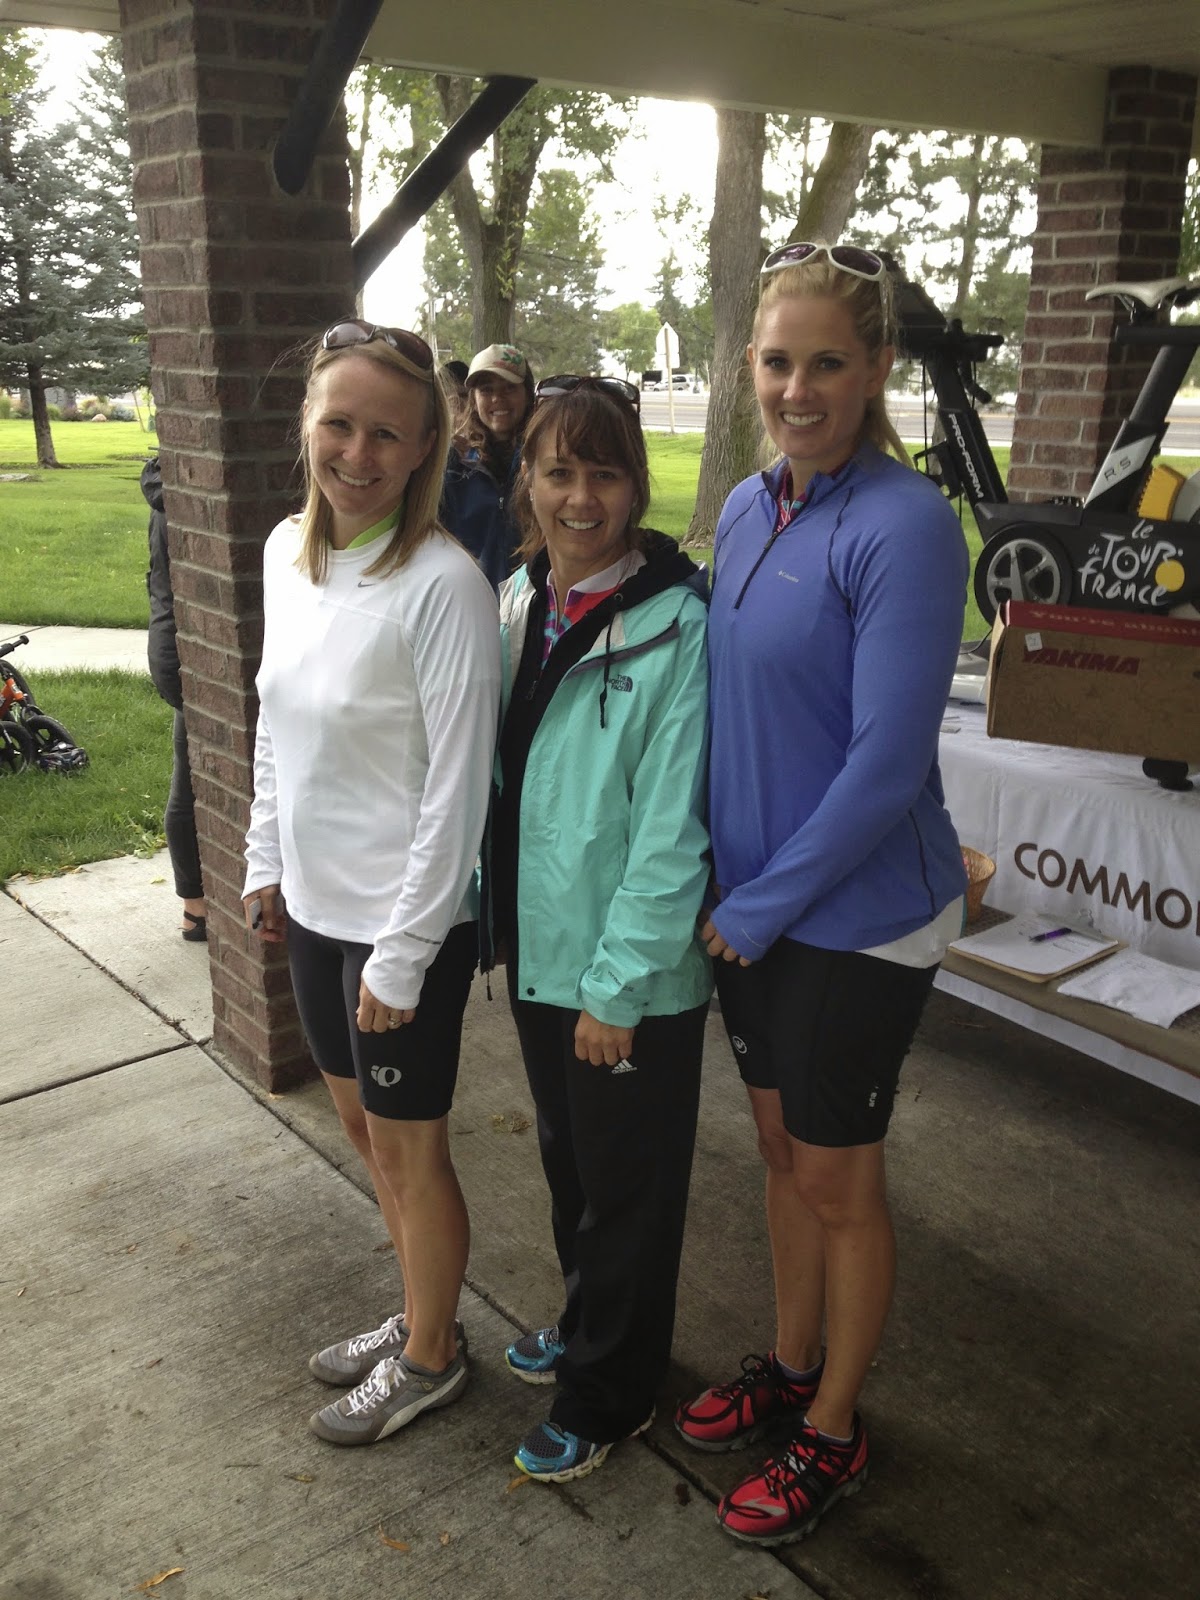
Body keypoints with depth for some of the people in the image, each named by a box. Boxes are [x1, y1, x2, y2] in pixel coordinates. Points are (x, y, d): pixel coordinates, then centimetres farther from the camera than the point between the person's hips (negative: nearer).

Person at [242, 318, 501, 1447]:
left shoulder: (443, 586, -22)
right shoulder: (286, 550, 1)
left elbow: (458, 790, -20)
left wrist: (402, 953, -17)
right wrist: (266, 863, 13)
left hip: (405, 922, -8)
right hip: (313, 904, 8)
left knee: (406, 1147, 10)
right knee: (362, 1121, 23)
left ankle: (429, 1356, 36)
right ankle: (418, 1313, 47)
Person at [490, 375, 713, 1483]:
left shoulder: (676, 626, -19)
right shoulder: (516, 602, 3)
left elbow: (671, 826, -20)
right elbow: (500, 780, 9)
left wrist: (619, 983, -18)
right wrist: (502, 926, 8)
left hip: (633, 975, -7)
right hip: (540, 946, 7)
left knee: (627, 1186, 12)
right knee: (567, 1158, 25)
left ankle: (608, 1393, 34)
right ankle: (586, 1325, 49)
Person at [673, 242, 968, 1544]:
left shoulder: (905, 527, -19)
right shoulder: (747, 509, 3)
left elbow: (886, 763, -22)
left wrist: (757, 907, -15)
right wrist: (725, 887, 6)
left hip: (859, 915, -6)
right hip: (752, 906, 7)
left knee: (837, 1180, 11)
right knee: (780, 1146, 21)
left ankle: (831, 1431, 34)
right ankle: (791, 1363, 44)